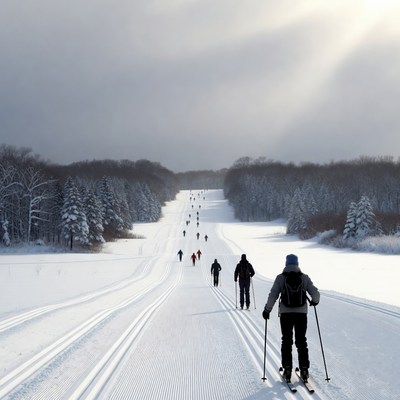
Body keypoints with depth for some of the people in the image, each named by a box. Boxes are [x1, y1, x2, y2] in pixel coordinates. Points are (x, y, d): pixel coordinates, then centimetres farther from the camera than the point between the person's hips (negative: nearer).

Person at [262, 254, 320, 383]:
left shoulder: (281, 278, -5)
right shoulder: (304, 277, -1)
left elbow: (273, 295, -9)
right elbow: (315, 293, 0)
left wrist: (267, 310, 1)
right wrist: (315, 301, 22)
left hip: (285, 313, -1)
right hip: (301, 313, 1)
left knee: (286, 341, 9)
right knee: (301, 342, 11)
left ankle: (287, 370, 6)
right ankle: (304, 369, 9)